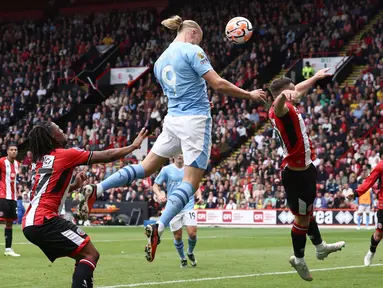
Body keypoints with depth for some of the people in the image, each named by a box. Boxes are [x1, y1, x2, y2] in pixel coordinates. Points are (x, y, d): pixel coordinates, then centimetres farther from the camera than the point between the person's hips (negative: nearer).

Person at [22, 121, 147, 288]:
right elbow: (107, 156, -1)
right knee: (91, 254, -9)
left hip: (30, 224, 9)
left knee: (83, 256, 15)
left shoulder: (41, 161, 20)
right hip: (44, 221, -9)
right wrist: (134, 146, 11)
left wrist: (75, 186, 25)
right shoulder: (65, 154, -4)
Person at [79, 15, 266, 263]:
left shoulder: (161, 60, 14)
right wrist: (249, 95, -2)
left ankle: (96, 190, 4)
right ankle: (159, 227, -24)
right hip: (195, 121, -7)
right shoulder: (192, 51, -9)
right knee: (191, 182, -7)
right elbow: (218, 84, -13)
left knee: (146, 167, 16)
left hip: (173, 120, 7)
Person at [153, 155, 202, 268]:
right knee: (178, 236, 2)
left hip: (188, 206, 1)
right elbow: (156, 185, 3)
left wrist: (199, 195, -4)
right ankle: (183, 259, 26)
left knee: (192, 233, -11)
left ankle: (190, 252, 20)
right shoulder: (166, 170, 1)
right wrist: (159, 194, -17)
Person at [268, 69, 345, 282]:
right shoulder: (283, 110, -22)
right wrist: (283, 95, -72)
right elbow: (278, 105, -49)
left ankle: (320, 247, 41)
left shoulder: (289, 109, 9)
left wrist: (315, 77, 44)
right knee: (302, 217, 0)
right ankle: (299, 258, 13)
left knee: (307, 211, 25)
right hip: (296, 173, -11)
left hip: (304, 169, 11)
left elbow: (299, 89, 30)